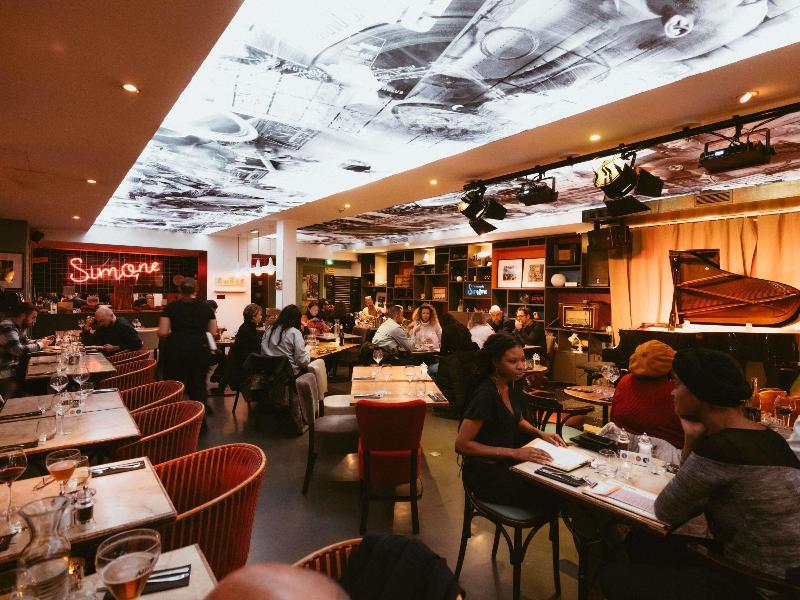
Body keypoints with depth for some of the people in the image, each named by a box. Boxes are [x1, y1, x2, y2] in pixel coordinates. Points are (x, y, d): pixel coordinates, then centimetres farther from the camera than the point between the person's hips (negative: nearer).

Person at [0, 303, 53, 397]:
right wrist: (40, 345, -17)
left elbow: (26, 341, 23)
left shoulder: (18, 326, 7)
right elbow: (18, 350, -31)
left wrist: (42, 341, 5)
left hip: (14, 369, 9)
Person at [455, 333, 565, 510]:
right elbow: (462, 445, -25)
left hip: (506, 463, 8)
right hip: (486, 474, -8)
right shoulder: (485, 394, -26)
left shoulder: (512, 384, 0)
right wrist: (513, 453, -26)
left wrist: (540, 433, -1)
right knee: (553, 497, -12)